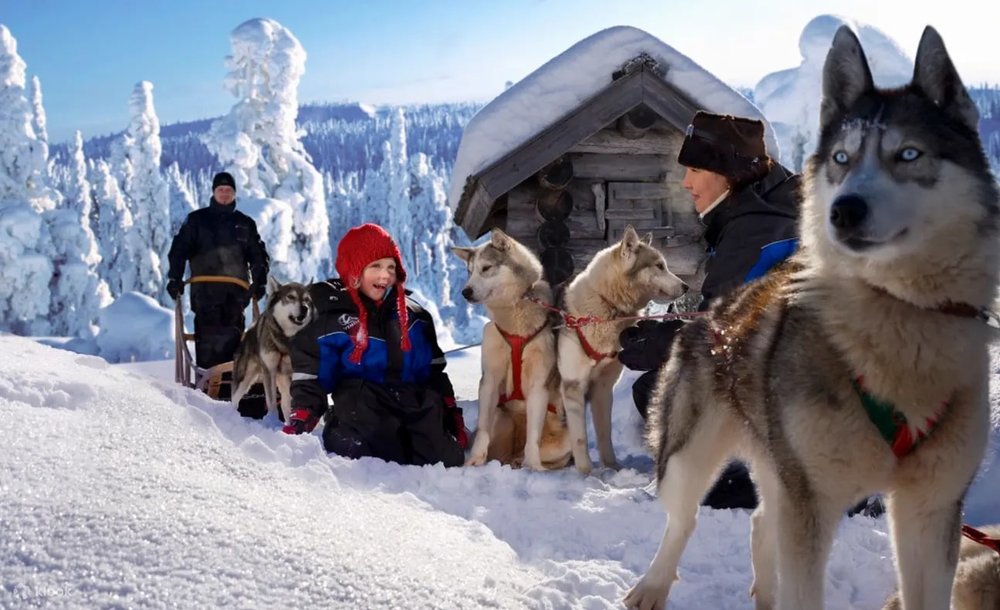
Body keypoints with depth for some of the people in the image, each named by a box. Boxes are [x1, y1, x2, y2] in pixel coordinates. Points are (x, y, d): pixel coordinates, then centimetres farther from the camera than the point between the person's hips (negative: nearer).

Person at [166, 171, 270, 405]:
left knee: (233, 339, -5)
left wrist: (259, 282, 5)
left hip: (236, 291, 2)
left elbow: (259, 256, 18)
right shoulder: (196, 220, 11)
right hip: (205, 290, -2)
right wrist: (175, 278, -4)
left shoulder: (244, 223, 17)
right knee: (207, 338, -9)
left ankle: (232, 385, -5)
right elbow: (178, 250, 7)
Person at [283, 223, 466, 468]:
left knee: (448, 461, -13)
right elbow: (310, 377, 2)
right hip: (363, 411, -3)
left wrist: (452, 415, 15)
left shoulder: (415, 316, 13)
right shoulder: (331, 319, 0)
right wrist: (299, 423, -7)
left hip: (419, 408, 3)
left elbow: (435, 372, 19)